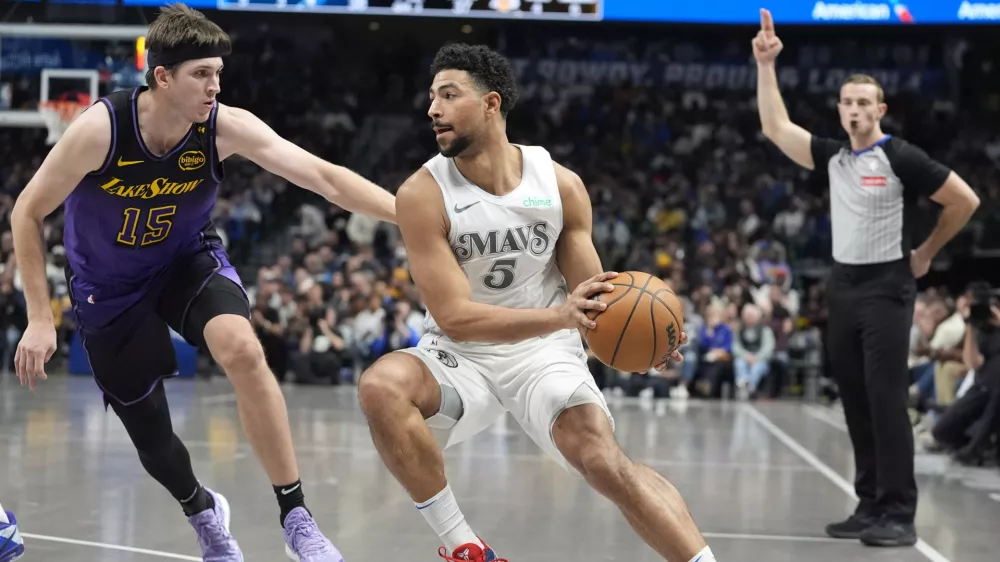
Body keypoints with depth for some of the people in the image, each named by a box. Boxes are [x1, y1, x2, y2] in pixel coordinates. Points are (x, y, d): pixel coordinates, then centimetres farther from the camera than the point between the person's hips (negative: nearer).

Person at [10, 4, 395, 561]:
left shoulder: (226, 127, -23)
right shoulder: (101, 129, -28)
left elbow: (324, 176, -29)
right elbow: (28, 213, -15)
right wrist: (40, 317, -17)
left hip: (190, 260, 0)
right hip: (111, 287, 0)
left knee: (242, 349, -31)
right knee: (149, 432, 7)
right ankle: (204, 511, 43)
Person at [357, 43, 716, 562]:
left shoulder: (560, 185, -7)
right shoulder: (423, 194, -15)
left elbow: (592, 294, -1)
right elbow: (455, 316, -21)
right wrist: (559, 315, -36)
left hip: (545, 352, 1)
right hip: (461, 355, 0)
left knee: (605, 462, -24)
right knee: (380, 387, -31)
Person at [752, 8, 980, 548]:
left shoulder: (901, 157, -9)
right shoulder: (833, 156, 8)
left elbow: (965, 200, -5)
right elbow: (775, 126, 8)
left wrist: (925, 253, 1)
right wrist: (766, 65, 2)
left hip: (886, 286, -6)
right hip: (843, 284, 6)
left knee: (887, 398, -10)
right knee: (856, 400, 7)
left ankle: (899, 514, -9)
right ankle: (871, 505, 13)